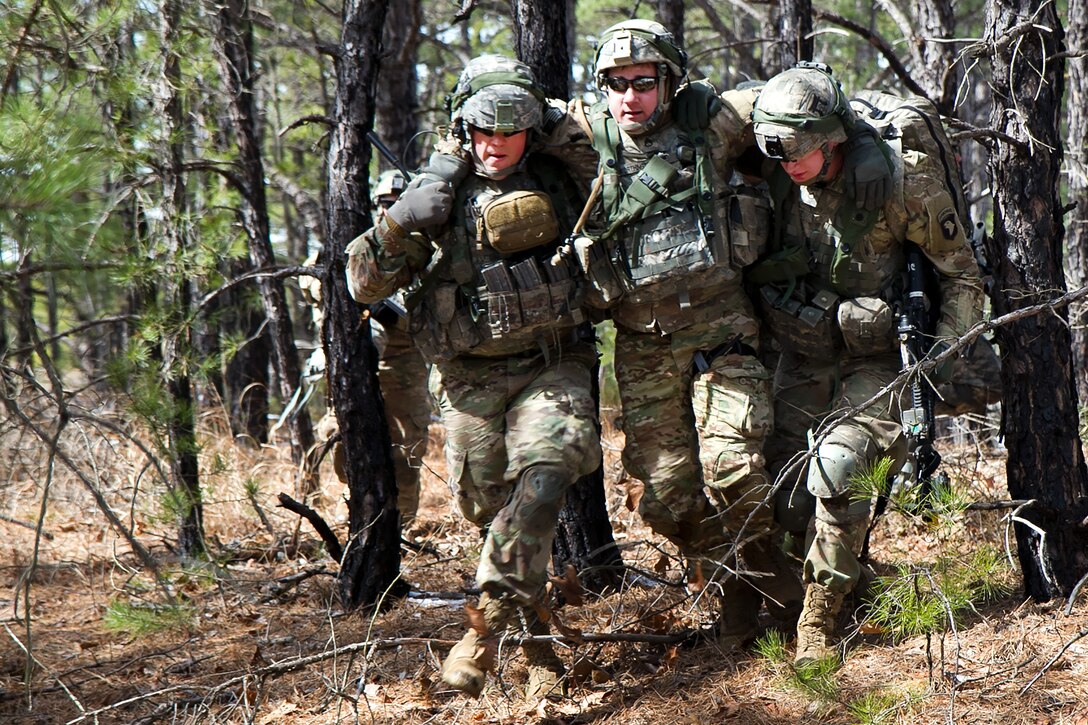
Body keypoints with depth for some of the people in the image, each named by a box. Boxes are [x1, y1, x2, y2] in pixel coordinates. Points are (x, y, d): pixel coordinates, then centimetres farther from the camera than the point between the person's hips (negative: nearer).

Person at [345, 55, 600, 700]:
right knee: (493, 512, 4)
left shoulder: (557, 187, 6)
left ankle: (489, 623, -25)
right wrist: (397, 225, -18)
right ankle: (534, 639, 21)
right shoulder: (437, 199, 1)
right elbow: (365, 284, -2)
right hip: (472, 384, 1)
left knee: (543, 477, -25)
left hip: (552, 369, -1)